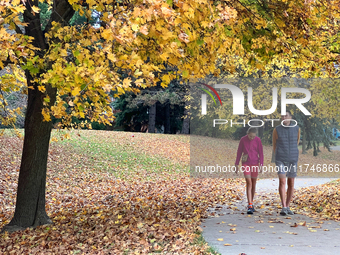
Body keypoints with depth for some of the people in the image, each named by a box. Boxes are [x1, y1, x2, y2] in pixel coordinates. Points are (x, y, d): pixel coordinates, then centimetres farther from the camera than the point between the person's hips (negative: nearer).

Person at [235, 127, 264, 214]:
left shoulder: (258, 140, -5)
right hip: (245, 164, -1)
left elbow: (260, 153, -2)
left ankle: (251, 204, 25)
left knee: (253, 184, 9)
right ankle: (250, 206, -17)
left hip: (255, 164, 1)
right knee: (248, 183, -13)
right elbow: (239, 152, 1)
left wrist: (261, 164, -9)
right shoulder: (243, 140, -5)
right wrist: (236, 165, 3)